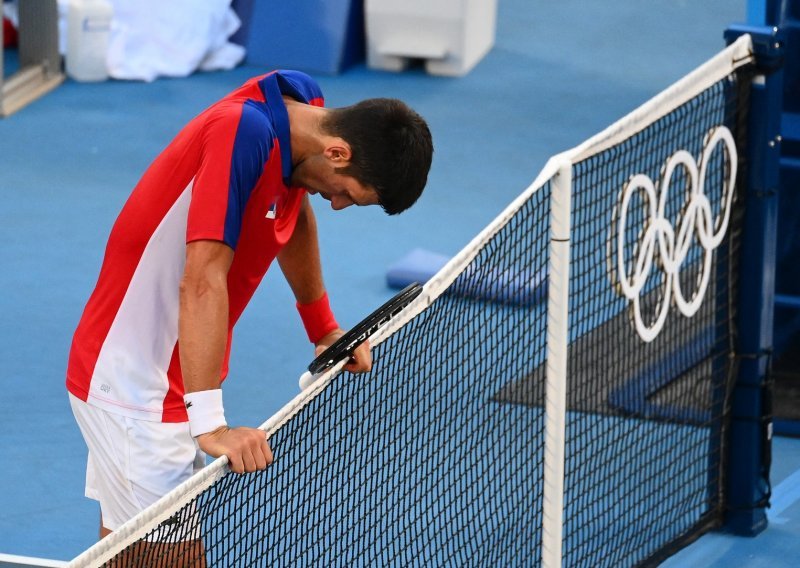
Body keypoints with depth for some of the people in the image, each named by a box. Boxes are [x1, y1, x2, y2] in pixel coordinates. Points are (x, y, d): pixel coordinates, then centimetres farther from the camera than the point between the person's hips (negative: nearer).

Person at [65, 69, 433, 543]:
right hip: (135, 392, -10)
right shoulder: (245, 132, -28)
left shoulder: (303, 101, 0)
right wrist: (210, 423, -43)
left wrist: (323, 328, 21)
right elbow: (202, 281, -37)